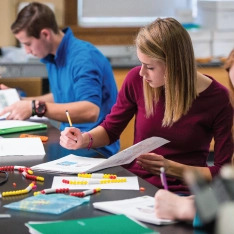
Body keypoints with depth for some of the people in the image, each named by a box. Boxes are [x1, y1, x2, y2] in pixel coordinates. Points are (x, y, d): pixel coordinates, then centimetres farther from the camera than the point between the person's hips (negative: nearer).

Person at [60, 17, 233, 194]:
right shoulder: (137, 79, -5)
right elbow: (111, 128, 13)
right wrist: (83, 140, -8)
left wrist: (171, 168, -18)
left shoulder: (217, 99, -13)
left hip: (180, 192, -3)